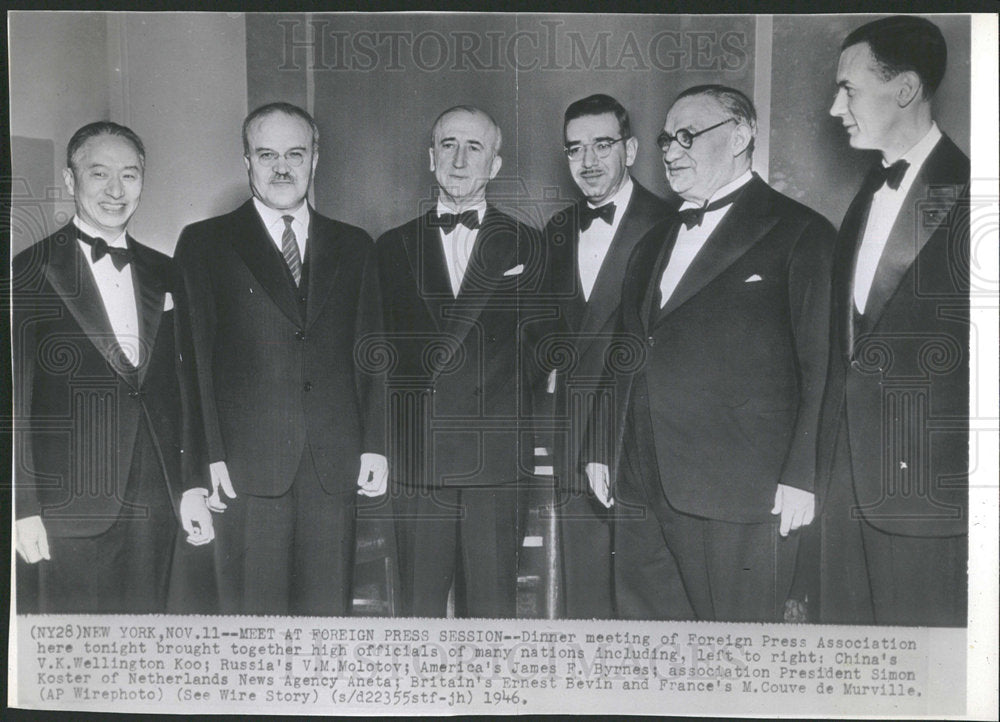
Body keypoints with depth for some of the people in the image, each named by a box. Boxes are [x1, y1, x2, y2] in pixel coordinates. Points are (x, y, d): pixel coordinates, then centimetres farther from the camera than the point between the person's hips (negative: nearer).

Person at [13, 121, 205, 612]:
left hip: (154, 508, 4)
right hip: (72, 510, -4)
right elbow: (15, 400, -4)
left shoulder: (164, 275, 13)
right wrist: (24, 509, -9)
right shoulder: (31, 273, -2)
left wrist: (193, 487, 10)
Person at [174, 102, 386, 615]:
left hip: (336, 467, 2)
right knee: (252, 615, 0)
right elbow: (192, 357, 1)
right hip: (245, 467, -2)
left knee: (329, 611, 5)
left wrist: (375, 444, 4)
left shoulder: (354, 246, 15)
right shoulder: (205, 243, 6)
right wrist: (206, 456, -7)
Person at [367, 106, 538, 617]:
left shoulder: (523, 244, 8)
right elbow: (406, 355, 3)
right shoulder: (393, 247, 10)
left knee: (491, 609, 5)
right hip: (417, 459, 1)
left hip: (495, 460, 0)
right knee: (418, 609, 6)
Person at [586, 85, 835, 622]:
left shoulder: (800, 234, -1)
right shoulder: (656, 240, 19)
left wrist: (802, 476, -12)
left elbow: (821, 363, -6)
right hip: (641, 489, 7)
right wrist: (601, 448, 15)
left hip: (742, 492, -6)